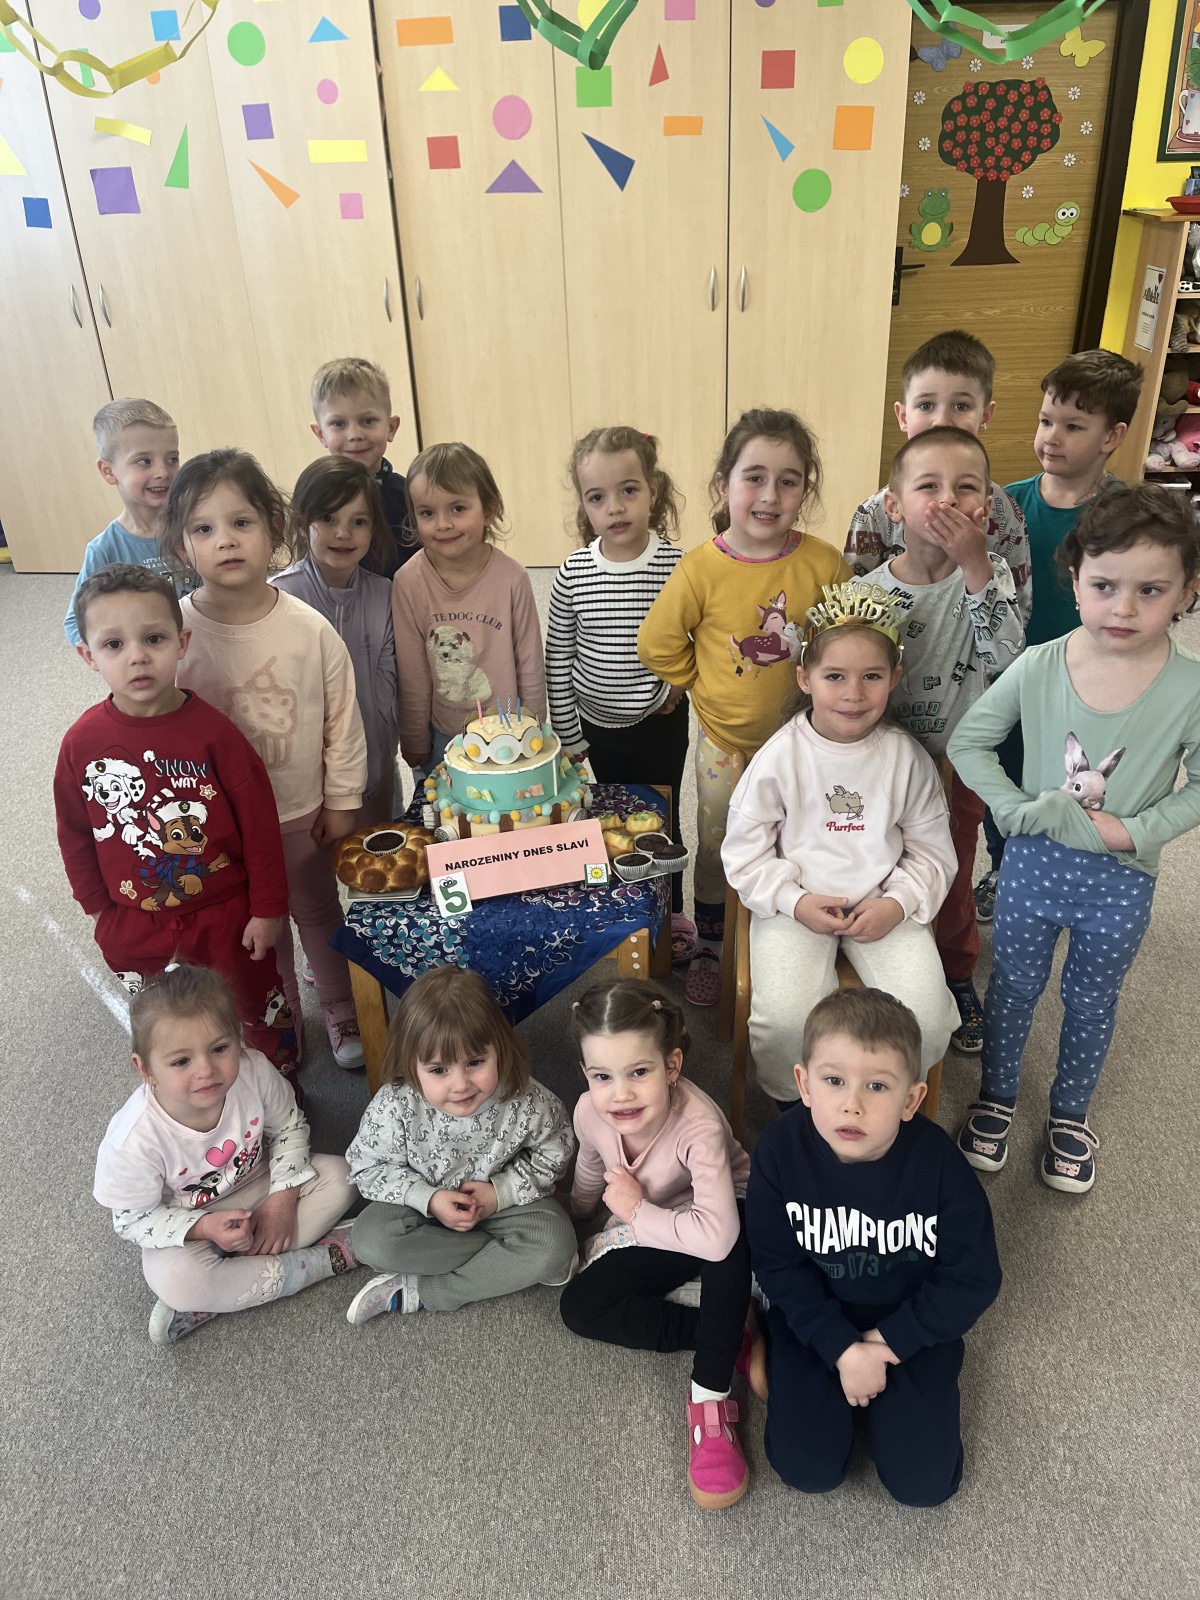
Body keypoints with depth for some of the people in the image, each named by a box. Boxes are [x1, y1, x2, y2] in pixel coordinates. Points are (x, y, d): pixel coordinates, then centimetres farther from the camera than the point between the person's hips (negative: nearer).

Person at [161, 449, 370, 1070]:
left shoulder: (309, 628, -15)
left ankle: (342, 1012, 45)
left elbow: (342, 717, -5)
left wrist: (342, 800, 0)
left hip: (304, 812, 0)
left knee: (320, 914, 21)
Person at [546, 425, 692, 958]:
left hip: (660, 724, -1)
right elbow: (557, 658, -3)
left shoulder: (677, 565, -16)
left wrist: (681, 678, -13)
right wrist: (568, 734, -2)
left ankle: (671, 912, 36)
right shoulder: (573, 573, -11)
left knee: (661, 820, 13)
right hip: (598, 726, 2)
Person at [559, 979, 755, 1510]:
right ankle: (730, 1337, -14)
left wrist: (635, 1211, -34)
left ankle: (710, 1395, -28)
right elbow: (590, 1177, 5)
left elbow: (716, 1234, -50)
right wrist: (568, 1221, 25)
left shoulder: (698, 1125, -38)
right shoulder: (590, 1113, -20)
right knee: (579, 1306, -16)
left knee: (727, 1239, -39)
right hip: (649, 1236, 5)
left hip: (720, 1229, -5)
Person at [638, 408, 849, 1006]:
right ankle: (709, 948, 38)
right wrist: (710, 686, -1)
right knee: (716, 849, 16)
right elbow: (657, 647, -7)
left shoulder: (823, 565, -15)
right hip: (725, 740, 0)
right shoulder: (700, 570, -17)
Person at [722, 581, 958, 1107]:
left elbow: (932, 851, 6)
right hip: (795, 905, -1)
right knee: (785, 1019, -23)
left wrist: (899, 902, -9)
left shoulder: (907, 758, -2)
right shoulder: (779, 757, -7)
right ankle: (789, 1103, 11)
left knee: (925, 1015, -18)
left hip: (883, 905, 2)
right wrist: (794, 901, -14)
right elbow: (745, 851, -2)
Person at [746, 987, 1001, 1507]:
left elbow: (973, 1281, -14)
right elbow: (777, 1266, -12)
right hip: (817, 1319, 0)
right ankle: (778, 1361, 21)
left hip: (911, 1324, 0)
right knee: (807, 1469, -5)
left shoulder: (939, 1165, -26)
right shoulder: (780, 1151, -24)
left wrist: (889, 1342, -15)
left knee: (923, 1482, -4)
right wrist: (842, 1348, -19)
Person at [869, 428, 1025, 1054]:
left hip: (960, 762, 1)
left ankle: (957, 978, 41)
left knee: (955, 874, 19)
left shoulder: (989, 574, -12)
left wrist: (974, 562, -32)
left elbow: (1005, 654, -27)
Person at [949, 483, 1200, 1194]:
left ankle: (1070, 1113, 46)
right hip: (1034, 866, 0)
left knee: (1092, 1002, 21)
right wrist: (1019, 810, -16)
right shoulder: (1038, 667, -16)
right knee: (1014, 987, 20)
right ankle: (997, 1096, 44)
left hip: (1122, 883, 0)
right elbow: (968, 741, -6)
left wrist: (1136, 830, -17)